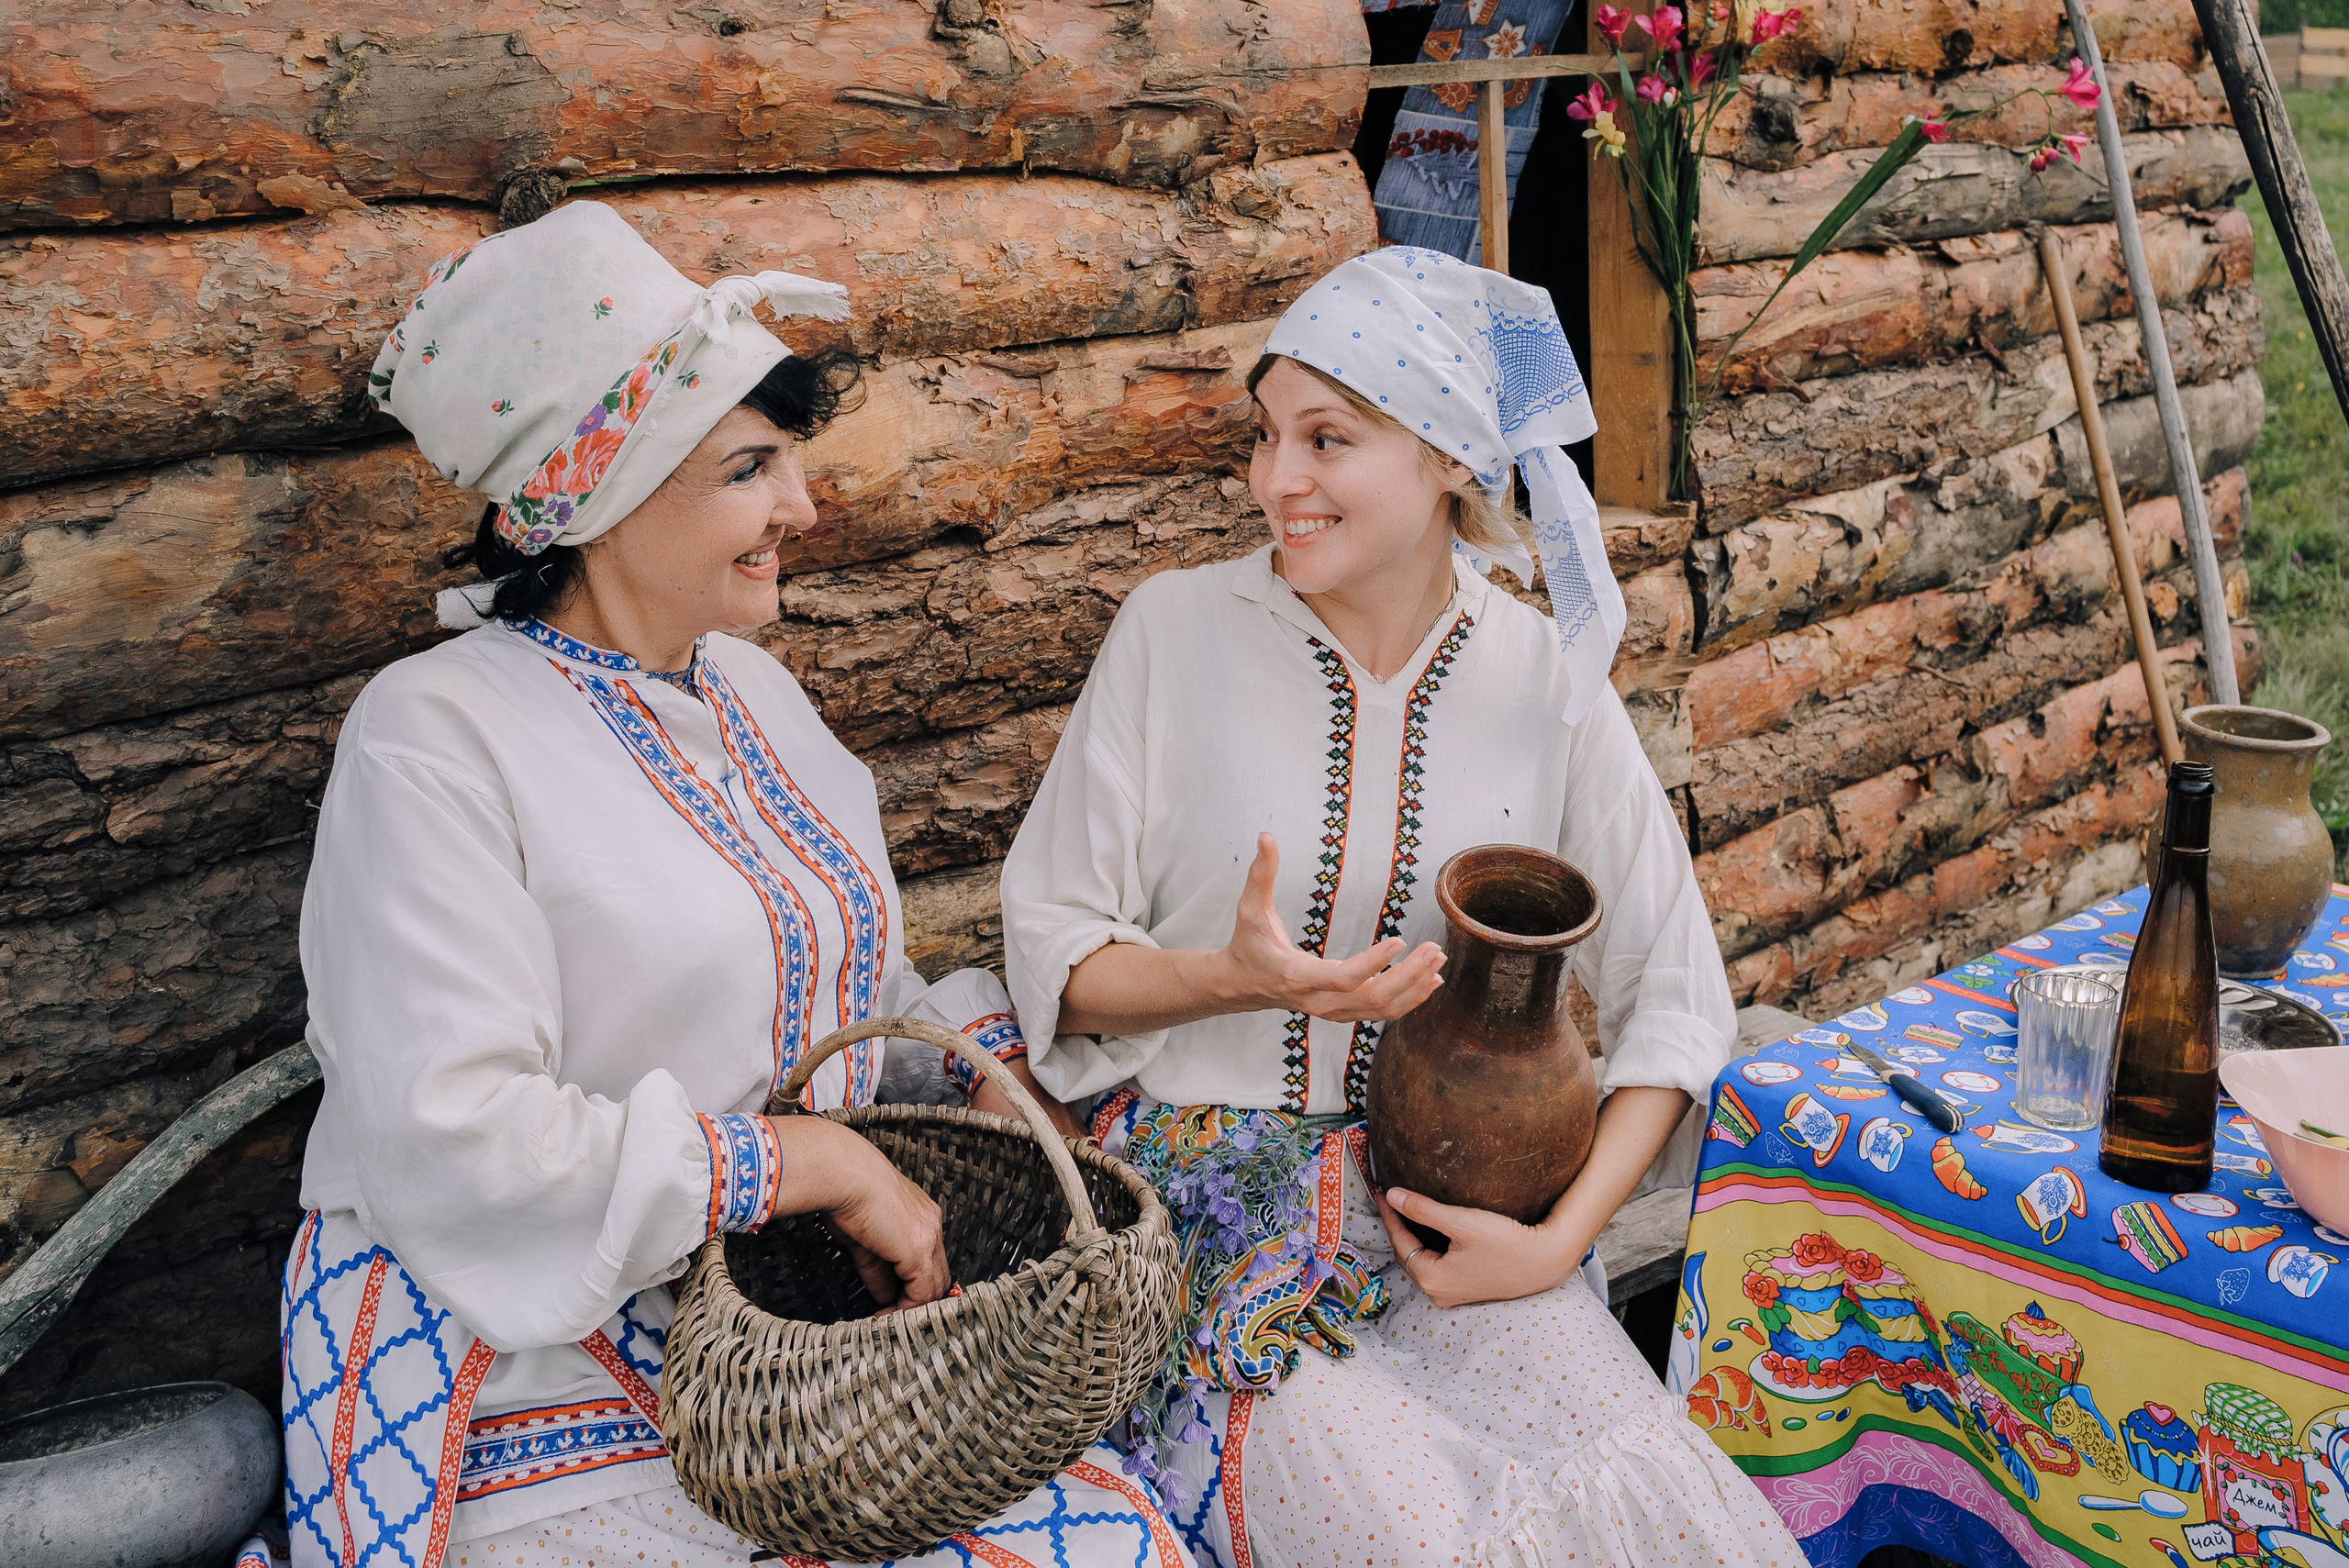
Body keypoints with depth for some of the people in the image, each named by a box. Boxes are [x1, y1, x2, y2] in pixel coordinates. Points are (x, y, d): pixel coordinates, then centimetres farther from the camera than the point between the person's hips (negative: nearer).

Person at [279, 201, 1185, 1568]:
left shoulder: (749, 690, 11)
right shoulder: (433, 738, -14)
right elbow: (454, 1145, -22)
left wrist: (994, 1054, -3)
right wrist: (818, 1160, -20)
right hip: (538, 1383, -6)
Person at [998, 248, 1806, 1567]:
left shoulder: (1546, 678, 1)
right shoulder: (1175, 631, -4)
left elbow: (1676, 998, 3)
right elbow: (1051, 949, -1)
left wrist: (1562, 1239, -9)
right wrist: (1237, 978, -19)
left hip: (1448, 1200, 2)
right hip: (1213, 1192, -2)